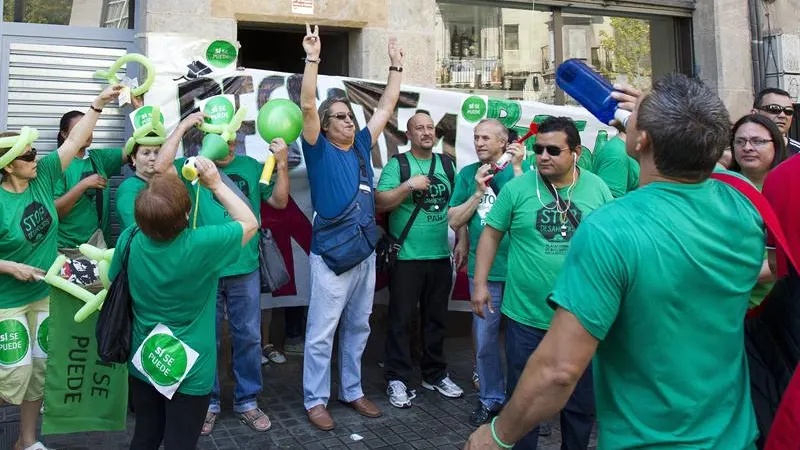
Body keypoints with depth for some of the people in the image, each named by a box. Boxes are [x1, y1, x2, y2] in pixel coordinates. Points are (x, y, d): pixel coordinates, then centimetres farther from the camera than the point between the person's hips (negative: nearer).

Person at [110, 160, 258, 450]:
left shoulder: (130, 239, -13)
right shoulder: (201, 244, -28)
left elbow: (114, 281, 9)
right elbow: (250, 222, -11)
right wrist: (216, 184, -9)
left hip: (143, 363, 5)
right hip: (189, 370, -4)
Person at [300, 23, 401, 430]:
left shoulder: (361, 146, 12)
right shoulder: (320, 149, -2)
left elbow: (386, 107, 18)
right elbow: (307, 106, -14)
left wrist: (396, 66, 17)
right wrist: (312, 59, -19)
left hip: (365, 252, 6)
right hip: (330, 254, -6)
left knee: (358, 328, 15)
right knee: (321, 331, 1)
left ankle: (352, 391, 28)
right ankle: (315, 400, 14)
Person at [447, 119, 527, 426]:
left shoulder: (523, 168, -1)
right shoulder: (468, 174, 6)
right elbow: (454, 221, 2)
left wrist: (516, 168, -16)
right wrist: (479, 192, -9)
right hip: (483, 269, 2)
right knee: (485, 339, 9)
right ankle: (490, 398, 28)